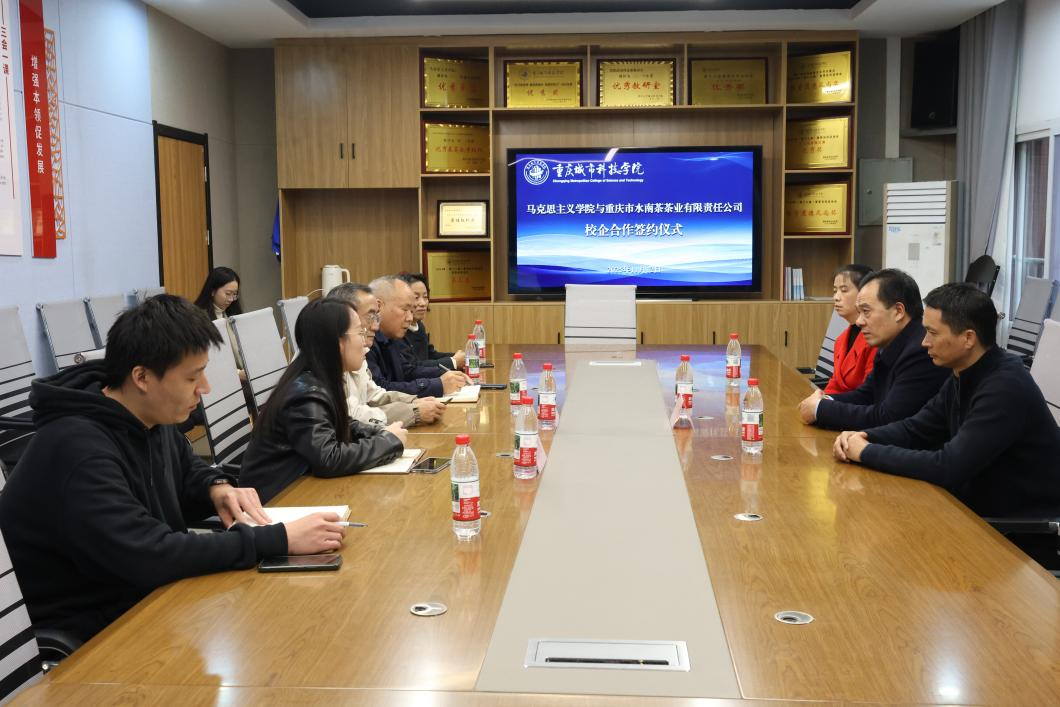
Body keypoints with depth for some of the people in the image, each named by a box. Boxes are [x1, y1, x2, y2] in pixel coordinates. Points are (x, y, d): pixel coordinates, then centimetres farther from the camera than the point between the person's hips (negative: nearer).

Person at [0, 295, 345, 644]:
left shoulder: (151, 417, 0)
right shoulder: (77, 450, -28)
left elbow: (187, 469, 20)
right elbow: (150, 556, -33)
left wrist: (217, 487, -4)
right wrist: (279, 540, -31)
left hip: (150, 592, 8)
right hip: (86, 637, -8)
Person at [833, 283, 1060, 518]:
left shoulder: (1006, 387, -25)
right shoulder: (962, 374, 3)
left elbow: (949, 467, -29)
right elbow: (916, 428, 12)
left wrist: (867, 452, -21)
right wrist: (863, 437, -7)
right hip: (981, 506, 7)